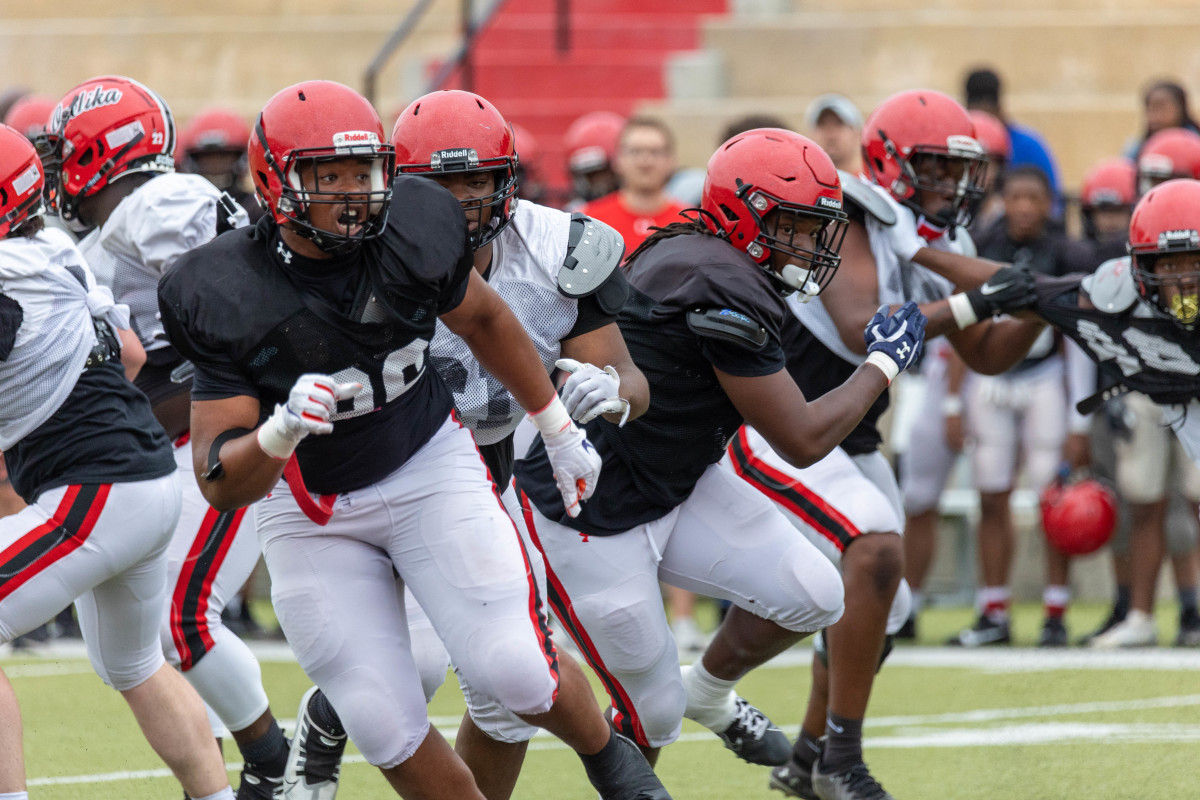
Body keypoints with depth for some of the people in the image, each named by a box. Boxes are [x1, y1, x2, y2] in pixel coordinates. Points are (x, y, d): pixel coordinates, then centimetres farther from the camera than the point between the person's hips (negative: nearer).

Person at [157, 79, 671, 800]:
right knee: (390, 729, -10)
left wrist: (561, 431, 17)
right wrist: (282, 431, -42)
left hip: (430, 469, 1)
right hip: (312, 511, -1)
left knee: (517, 671, -12)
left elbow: (484, 319, 8)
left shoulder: (412, 233, -16)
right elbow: (221, 483, -21)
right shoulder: (228, 297, -22)